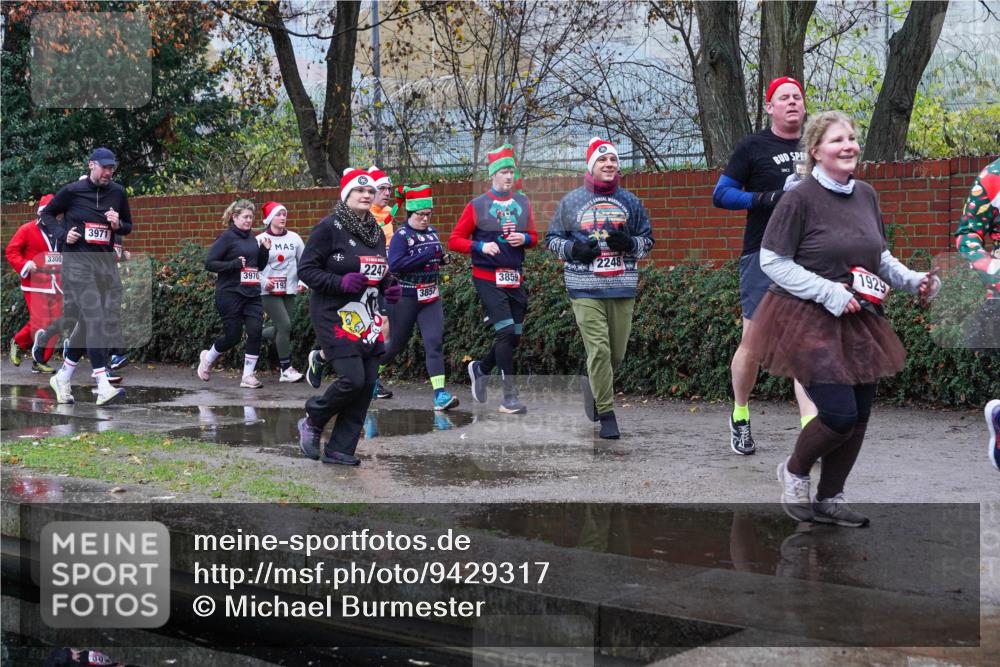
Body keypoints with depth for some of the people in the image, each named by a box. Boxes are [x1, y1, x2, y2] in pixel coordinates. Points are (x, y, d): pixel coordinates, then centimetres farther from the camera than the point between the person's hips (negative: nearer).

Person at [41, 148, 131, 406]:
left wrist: (118, 225, -3)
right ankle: (103, 385, -20)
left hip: (106, 261, 5)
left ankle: (62, 378, 22)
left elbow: (128, 227, 19)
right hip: (78, 260, -5)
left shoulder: (118, 193, 9)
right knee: (93, 318, -16)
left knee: (108, 320, 6)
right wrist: (63, 234, -6)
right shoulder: (72, 191, -2)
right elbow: (47, 213, 10)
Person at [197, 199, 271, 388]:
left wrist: (265, 250, 3)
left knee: (255, 331, -8)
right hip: (230, 294, -6)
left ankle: (248, 376, 1)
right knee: (233, 336, 0)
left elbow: (259, 266, 20)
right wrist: (234, 264, -22)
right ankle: (208, 358, 29)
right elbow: (209, 263, -11)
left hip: (252, 294, 6)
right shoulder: (227, 238, -7)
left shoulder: (252, 239, 12)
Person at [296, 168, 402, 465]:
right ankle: (312, 421, 12)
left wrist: (391, 286, 5)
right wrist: (340, 283, -23)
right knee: (352, 379, -16)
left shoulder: (376, 231, 13)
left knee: (367, 384, 2)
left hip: (367, 319, 8)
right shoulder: (329, 227, -9)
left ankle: (339, 449, 12)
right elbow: (306, 269, -10)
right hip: (335, 316, -8)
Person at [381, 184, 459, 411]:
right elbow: (394, 264, -24)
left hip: (431, 298, 5)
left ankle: (440, 395, -16)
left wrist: (441, 258, 2)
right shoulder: (401, 235, -11)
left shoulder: (431, 232, 8)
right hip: (406, 298, -5)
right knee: (398, 343, 9)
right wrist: (425, 255, -25)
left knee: (435, 341, -10)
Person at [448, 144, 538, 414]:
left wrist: (524, 238, -5)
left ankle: (480, 368, 35)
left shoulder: (523, 203, 8)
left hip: (515, 279, 5)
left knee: (514, 336, 8)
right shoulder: (477, 206, -4)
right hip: (488, 278, -5)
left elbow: (534, 237, 18)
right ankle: (509, 397, -8)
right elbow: (454, 240, -2)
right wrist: (480, 246, -18)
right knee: (506, 332, -14)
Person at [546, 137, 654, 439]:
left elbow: (648, 240, 15)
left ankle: (594, 384, 39)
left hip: (622, 289, 3)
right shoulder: (571, 202, 6)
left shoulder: (630, 201, 10)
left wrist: (630, 243, -7)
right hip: (585, 289, -2)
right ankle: (606, 414, -2)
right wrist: (573, 249, -7)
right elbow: (552, 238, 13)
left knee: (617, 353, 8)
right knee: (599, 350, -10)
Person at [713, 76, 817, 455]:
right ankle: (739, 416, 21)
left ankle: (811, 428, -13)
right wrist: (765, 199, -14)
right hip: (763, 254, -3)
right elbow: (720, 195, -1)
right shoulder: (753, 147, 4)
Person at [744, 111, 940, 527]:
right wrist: (829, 292, -19)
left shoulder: (866, 195, 7)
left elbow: (880, 256, 18)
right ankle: (794, 471, 17)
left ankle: (830, 499, 28)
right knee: (839, 415, -13)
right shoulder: (800, 199, -14)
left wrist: (913, 281, 0)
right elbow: (772, 262, -13)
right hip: (810, 322, -7)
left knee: (859, 417, 9)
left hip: (859, 322, 7)